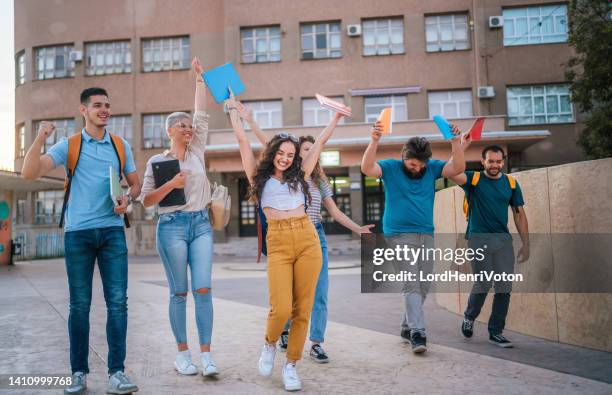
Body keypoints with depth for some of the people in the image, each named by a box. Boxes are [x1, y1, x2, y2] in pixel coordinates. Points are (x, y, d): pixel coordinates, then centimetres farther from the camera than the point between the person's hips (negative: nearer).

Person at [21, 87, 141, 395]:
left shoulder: (121, 146, 11)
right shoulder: (68, 146, 4)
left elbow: (135, 183, 17)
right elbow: (30, 173, -7)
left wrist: (128, 199, -4)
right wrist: (40, 138, -19)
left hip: (113, 231, 2)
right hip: (78, 232, -1)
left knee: (117, 301, -4)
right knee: (79, 304, 5)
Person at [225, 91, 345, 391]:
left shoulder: (299, 175, 16)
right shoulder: (259, 176, 11)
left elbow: (320, 142, 23)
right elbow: (242, 139, 12)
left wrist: (337, 116, 28)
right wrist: (233, 109, 18)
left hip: (308, 239, 3)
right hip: (278, 243, -2)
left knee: (302, 309, 1)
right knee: (281, 308, -13)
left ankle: (291, 365, 16)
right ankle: (269, 344, 20)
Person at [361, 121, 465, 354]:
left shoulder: (432, 168, 7)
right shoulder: (391, 168, -3)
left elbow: (458, 168, -5)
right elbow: (366, 168, -19)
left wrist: (455, 142, -20)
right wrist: (375, 141, -34)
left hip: (426, 235, 5)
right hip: (399, 236, -5)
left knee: (423, 286, 8)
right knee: (410, 285, -12)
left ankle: (407, 327, 22)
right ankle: (417, 332, -12)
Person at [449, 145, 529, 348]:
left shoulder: (511, 183, 10)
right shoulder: (474, 179, 0)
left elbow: (519, 214, 12)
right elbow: (453, 173, -21)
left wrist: (526, 244, 8)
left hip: (503, 239, 4)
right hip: (478, 238, -3)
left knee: (505, 286, 1)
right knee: (484, 284, -3)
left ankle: (496, 331, 14)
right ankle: (469, 317, 26)